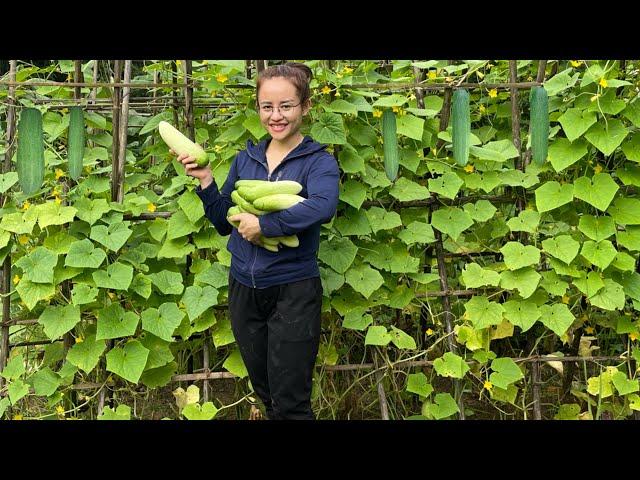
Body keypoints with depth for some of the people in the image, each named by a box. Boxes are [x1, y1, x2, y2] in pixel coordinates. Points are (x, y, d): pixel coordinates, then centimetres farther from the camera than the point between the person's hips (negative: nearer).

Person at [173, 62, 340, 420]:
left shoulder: (319, 161, -7)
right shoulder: (245, 159, 7)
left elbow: (322, 207, -29)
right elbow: (224, 224, 10)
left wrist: (263, 224, -27)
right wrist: (205, 181, -4)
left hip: (293, 292, -5)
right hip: (244, 288, 5)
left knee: (290, 403, 3)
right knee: (265, 393, 19)